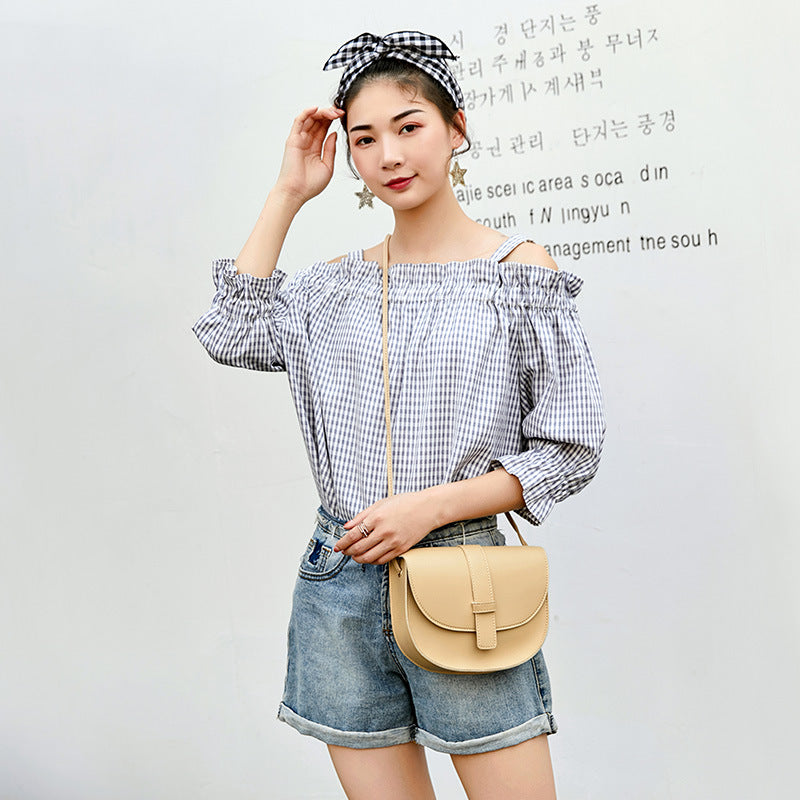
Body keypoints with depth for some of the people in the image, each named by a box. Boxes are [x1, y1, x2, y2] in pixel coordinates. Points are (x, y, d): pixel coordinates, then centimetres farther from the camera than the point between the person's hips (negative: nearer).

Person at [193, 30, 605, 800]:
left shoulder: (519, 271, -4)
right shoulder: (338, 282, 10)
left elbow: (570, 448, -5)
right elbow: (232, 333, 0)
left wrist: (432, 506, -16)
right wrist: (286, 194, 4)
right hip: (342, 585, 4)